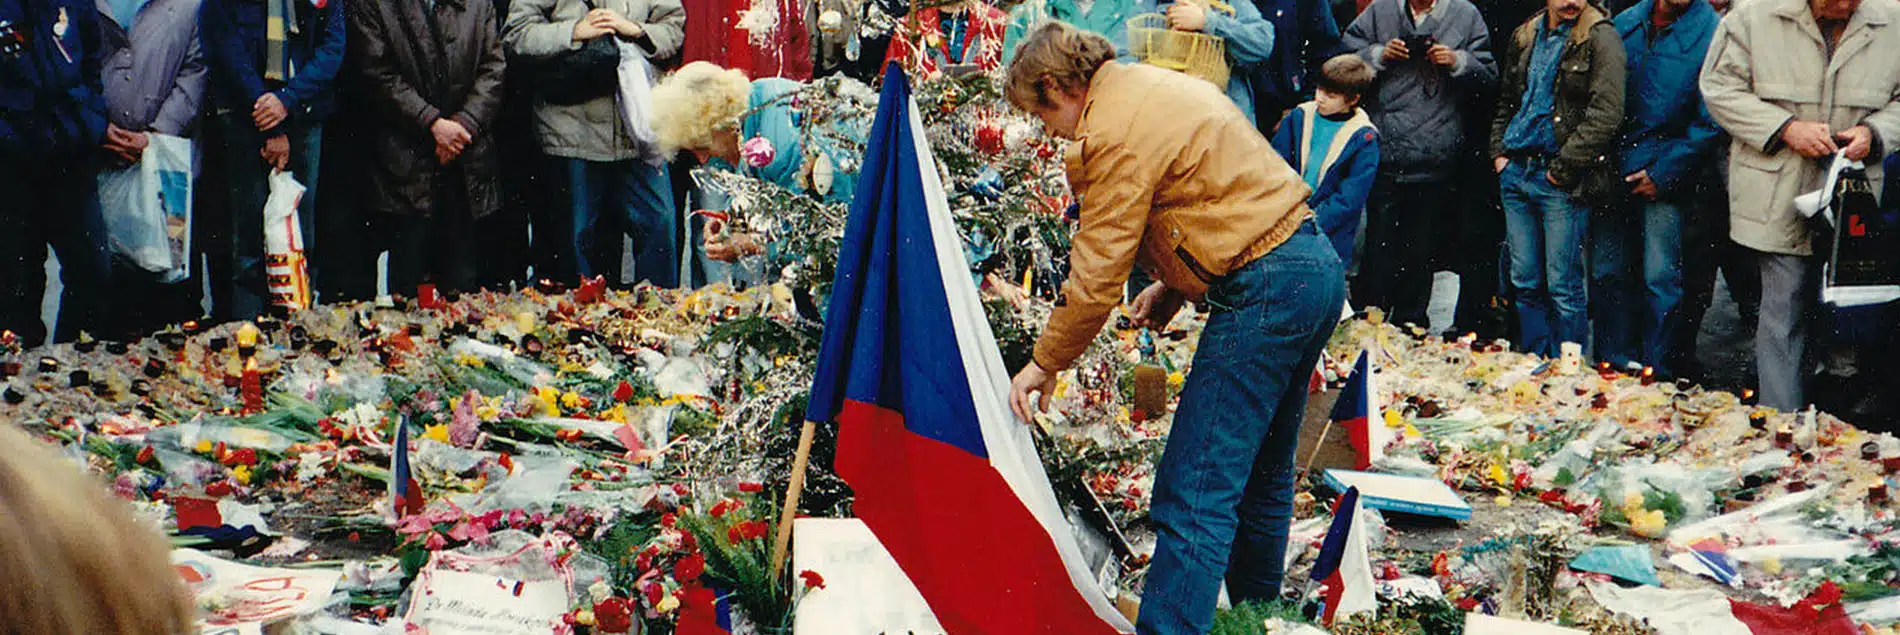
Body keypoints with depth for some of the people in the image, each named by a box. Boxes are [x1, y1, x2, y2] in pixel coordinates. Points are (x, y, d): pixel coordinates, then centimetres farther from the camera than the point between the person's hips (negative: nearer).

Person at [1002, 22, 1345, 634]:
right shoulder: (1158, 85, 18)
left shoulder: (1115, 130, -13)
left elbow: (1097, 274, -12)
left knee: (1193, 494, -12)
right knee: (1260, 475, 22)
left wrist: (1045, 363, 0)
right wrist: (1174, 284, 22)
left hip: (1264, 293, -10)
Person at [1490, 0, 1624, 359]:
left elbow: (1606, 114, -16)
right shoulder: (1524, 37, 12)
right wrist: (1498, 151, 11)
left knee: (1562, 285, -4)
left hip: (1562, 180, -6)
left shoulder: (1600, 37, -8)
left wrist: (1563, 167, -15)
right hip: (1515, 169, 6)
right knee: (1525, 281, 10)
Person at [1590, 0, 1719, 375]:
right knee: (1607, 274, 8)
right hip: (1613, 169, 5)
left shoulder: (1712, 32, -8)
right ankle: (1616, 364, 20)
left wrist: (1663, 173, -10)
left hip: (1665, 174, -4)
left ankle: (1655, 374, 8)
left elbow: (1711, 120, -9)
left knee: (1660, 277, -3)